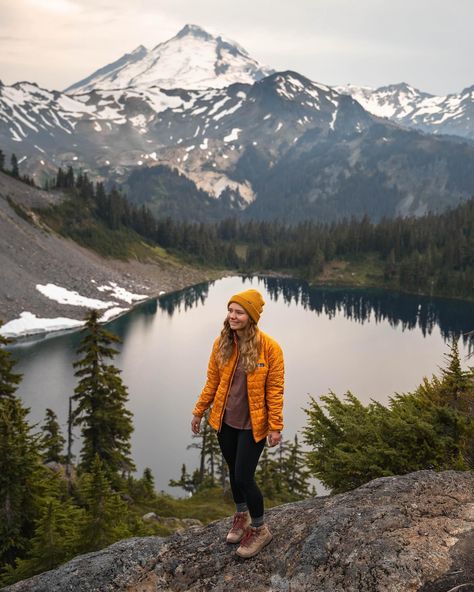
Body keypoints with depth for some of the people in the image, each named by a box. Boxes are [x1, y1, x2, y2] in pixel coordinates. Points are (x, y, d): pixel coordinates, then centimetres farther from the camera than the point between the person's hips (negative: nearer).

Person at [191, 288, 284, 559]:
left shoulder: (269, 347, -16)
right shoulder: (222, 344, -4)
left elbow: (275, 390, -12)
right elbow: (212, 381, 6)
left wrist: (275, 427, -12)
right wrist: (199, 411, 9)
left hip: (252, 425, -4)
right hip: (225, 421, 5)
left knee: (244, 477, -4)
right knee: (234, 472, 18)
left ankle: (260, 529, 20)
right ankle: (241, 516, 43)